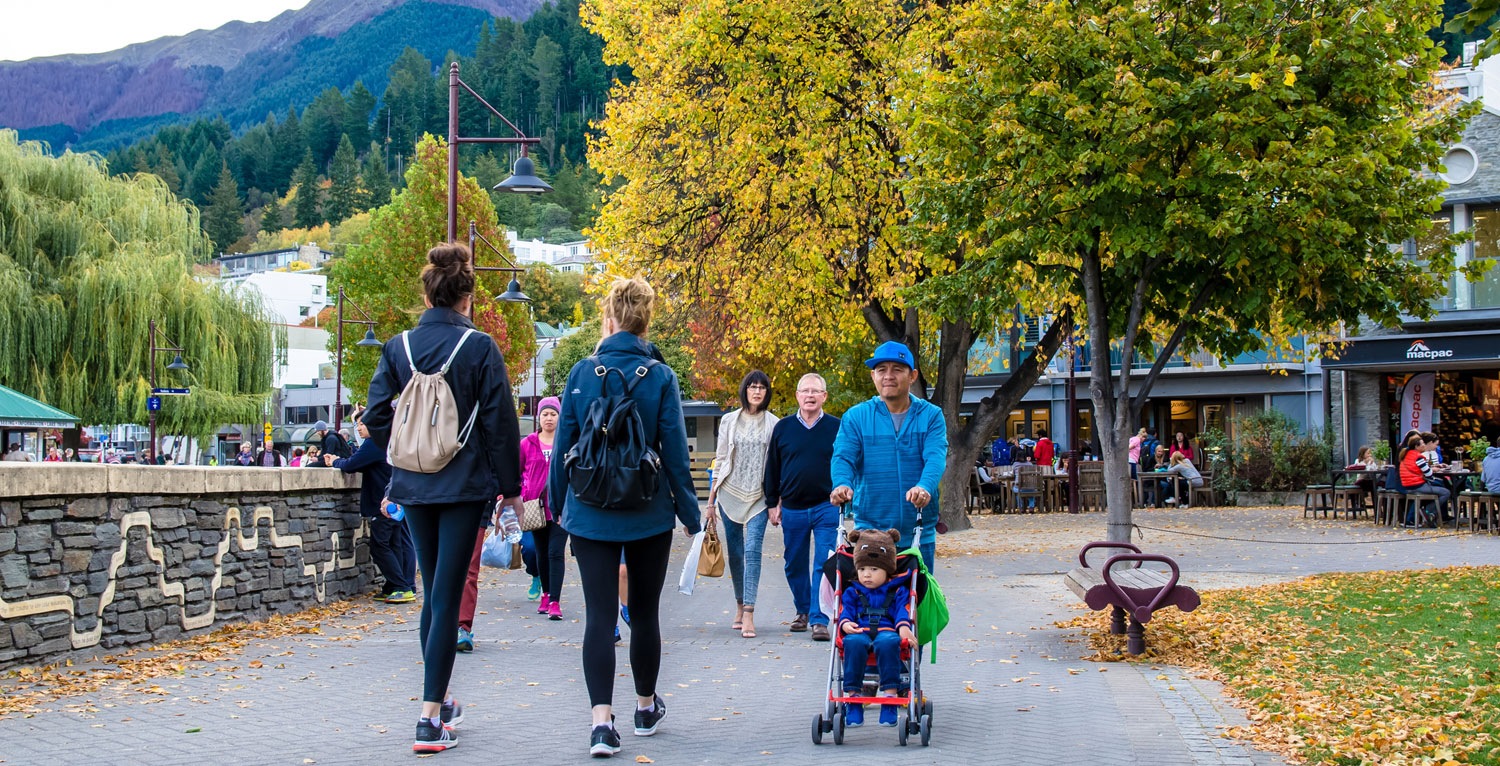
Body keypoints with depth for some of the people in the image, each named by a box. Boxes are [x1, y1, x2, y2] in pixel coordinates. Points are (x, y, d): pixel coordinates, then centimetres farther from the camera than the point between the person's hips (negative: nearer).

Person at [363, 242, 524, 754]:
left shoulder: (399, 348, 2)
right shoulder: (479, 347, -8)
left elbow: (376, 415, 1)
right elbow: (500, 421, -7)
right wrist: (511, 486, 0)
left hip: (414, 486, 4)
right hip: (464, 486, -4)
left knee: (432, 592, 17)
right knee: (447, 598, -4)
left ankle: (439, 700, 29)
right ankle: (431, 719, -6)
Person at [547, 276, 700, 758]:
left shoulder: (582, 373, -3)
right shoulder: (660, 377, -5)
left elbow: (563, 445, 1)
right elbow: (675, 451, -5)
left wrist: (559, 503, 13)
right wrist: (690, 514, 4)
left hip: (590, 515, 0)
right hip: (648, 515, 0)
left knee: (599, 615, -1)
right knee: (645, 612, 15)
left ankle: (602, 720, -14)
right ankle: (646, 708, 31)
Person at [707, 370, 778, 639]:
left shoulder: (774, 424, 4)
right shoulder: (729, 421, 7)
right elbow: (720, 460, 9)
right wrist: (711, 500, 7)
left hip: (759, 496, -2)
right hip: (730, 493, 2)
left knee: (752, 550, -13)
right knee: (734, 553, 7)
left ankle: (748, 614, -18)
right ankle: (740, 606, 22)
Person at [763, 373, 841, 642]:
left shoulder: (837, 428, 1)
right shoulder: (783, 427, 5)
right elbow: (772, 468, 11)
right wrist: (773, 503, 8)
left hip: (826, 508, -2)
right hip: (792, 509, 2)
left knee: (824, 565, -7)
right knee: (794, 565, 11)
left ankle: (819, 619, -3)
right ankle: (803, 610, 29)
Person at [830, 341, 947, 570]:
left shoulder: (931, 415, 5)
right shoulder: (856, 417, 6)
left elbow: (935, 457, -11)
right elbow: (843, 456, -7)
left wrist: (924, 487, -33)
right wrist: (842, 484, -30)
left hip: (919, 533, 1)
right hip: (870, 529, -1)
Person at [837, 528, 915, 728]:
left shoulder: (898, 592, 19)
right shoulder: (852, 592, 25)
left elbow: (903, 610, 4)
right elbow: (845, 610, 12)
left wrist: (903, 626, -18)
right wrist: (845, 623, -12)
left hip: (887, 630, -1)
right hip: (860, 631, 1)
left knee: (887, 643, -39)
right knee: (854, 643, -37)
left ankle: (889, 697, -38)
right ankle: (853, 697, -33)